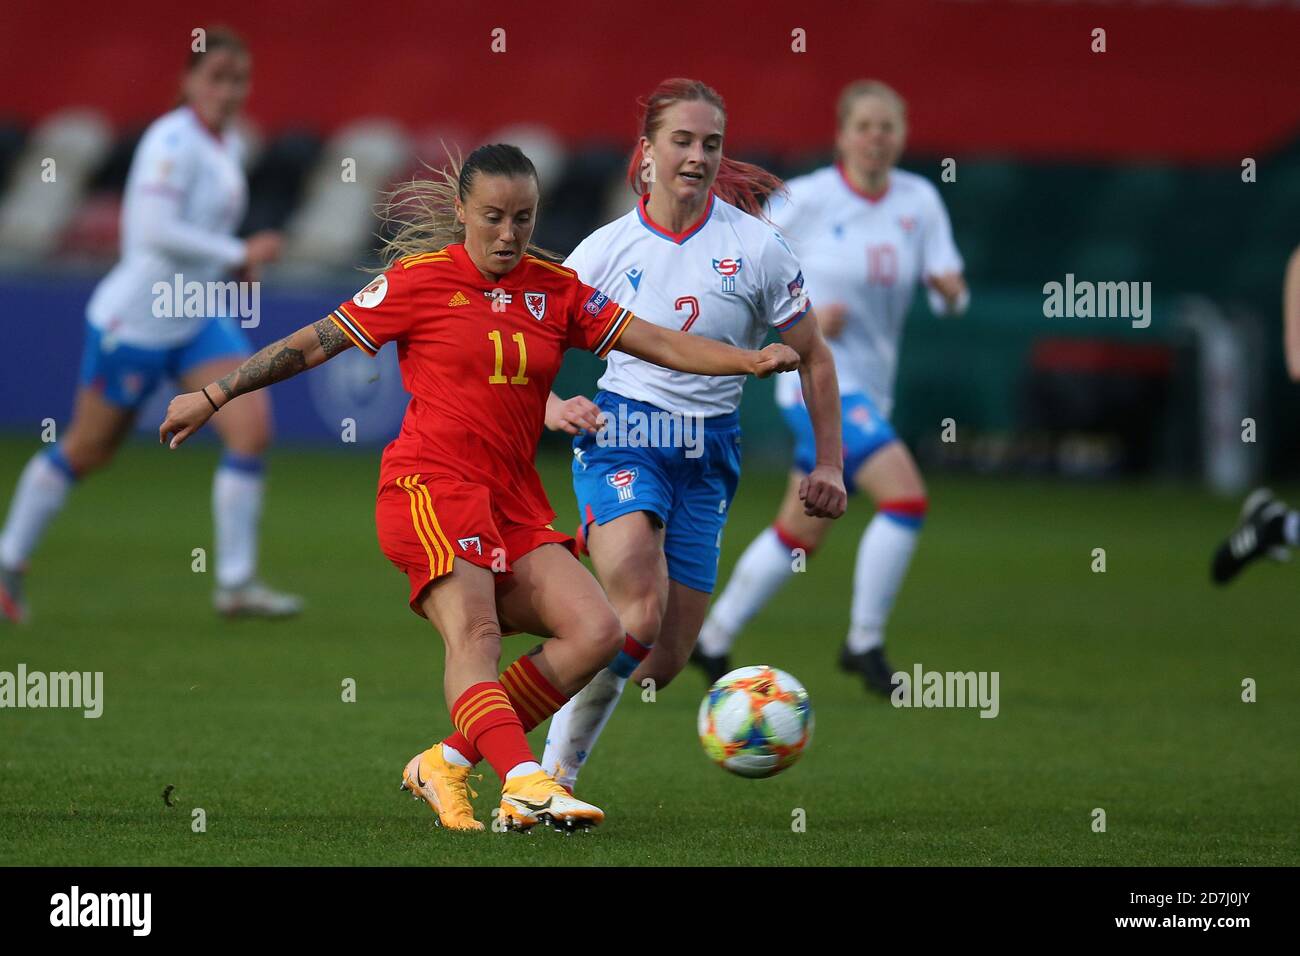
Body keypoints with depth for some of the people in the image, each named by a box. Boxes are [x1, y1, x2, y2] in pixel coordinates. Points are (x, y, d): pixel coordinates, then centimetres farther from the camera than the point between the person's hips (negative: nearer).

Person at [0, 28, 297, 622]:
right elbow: (156, 231, -28)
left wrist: (234, 265, 7)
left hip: (197, 322, 8)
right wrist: (238, 254, -27)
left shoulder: (228, 145, 8)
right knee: (87, 451, 6)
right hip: (135, 321, -8)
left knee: (253, 426, -10)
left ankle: (236, 583, -6)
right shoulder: (173, 140, -18)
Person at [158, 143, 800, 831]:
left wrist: (752, 361, -5)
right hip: (430, 483, -6)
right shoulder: (422, 279, 0)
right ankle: (525, 783, -45)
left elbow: (659, 344, 9)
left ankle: (446, 762, -6)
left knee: (596, 632, -9)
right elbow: (314, 344, 4)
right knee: (474, 632, -26)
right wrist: (212, 397, 4)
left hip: (514, 501, 6)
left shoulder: (556, 290, 12)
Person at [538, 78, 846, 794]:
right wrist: (554, 407, -14)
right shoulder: (608, 248, -1)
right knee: (640, 617, -28)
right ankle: (554, 768, -15)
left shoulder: (756, 247, -1)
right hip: (620, 438, -2)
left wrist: (829, 466, 5)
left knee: (667, 660, -2)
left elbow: (812, 358, 9)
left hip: (708, 454, 2)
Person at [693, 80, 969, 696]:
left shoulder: (919, 201, 4)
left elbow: (949, 296, 3)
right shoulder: (806, 200, -9)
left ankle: (712, 641, 28)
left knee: (801, 535, 14)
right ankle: (864, 644, -9)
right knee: (905, 496, -21)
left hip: (868, 386, 6)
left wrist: (949, 287, -21)